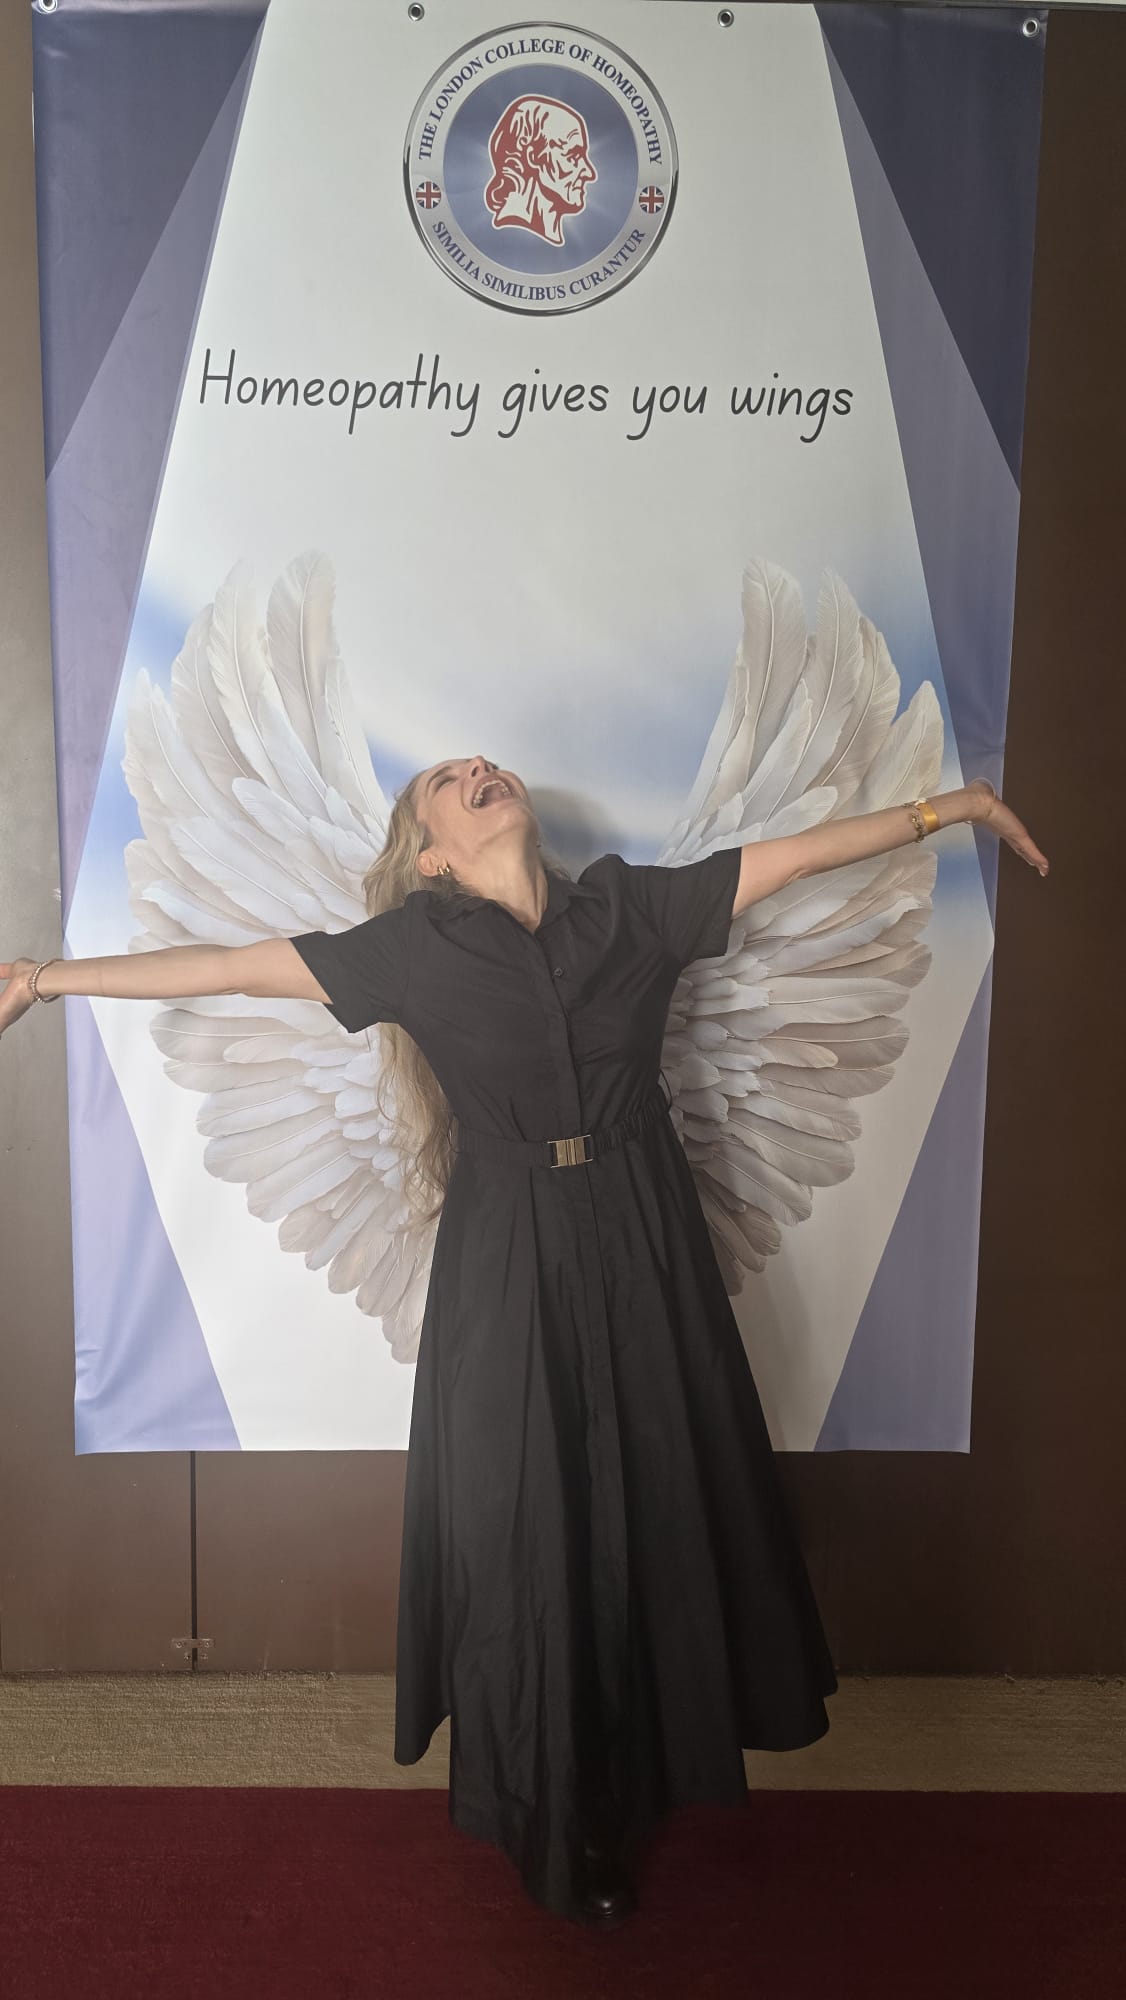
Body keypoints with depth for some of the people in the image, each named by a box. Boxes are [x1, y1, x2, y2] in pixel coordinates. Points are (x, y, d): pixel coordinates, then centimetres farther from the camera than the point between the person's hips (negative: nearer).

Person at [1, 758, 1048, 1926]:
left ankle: (635, 1784, 38)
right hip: (508, 1267, -2)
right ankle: (559, 1826, 30)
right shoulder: (416, 945, -2)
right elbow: (229, 967, 0)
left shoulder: (632, 906, 3)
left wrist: (956, 805, 11)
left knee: (650, 1510, 12)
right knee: (525, 1528, 7)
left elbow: (805, 849, 7)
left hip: (641, 1250, 2)